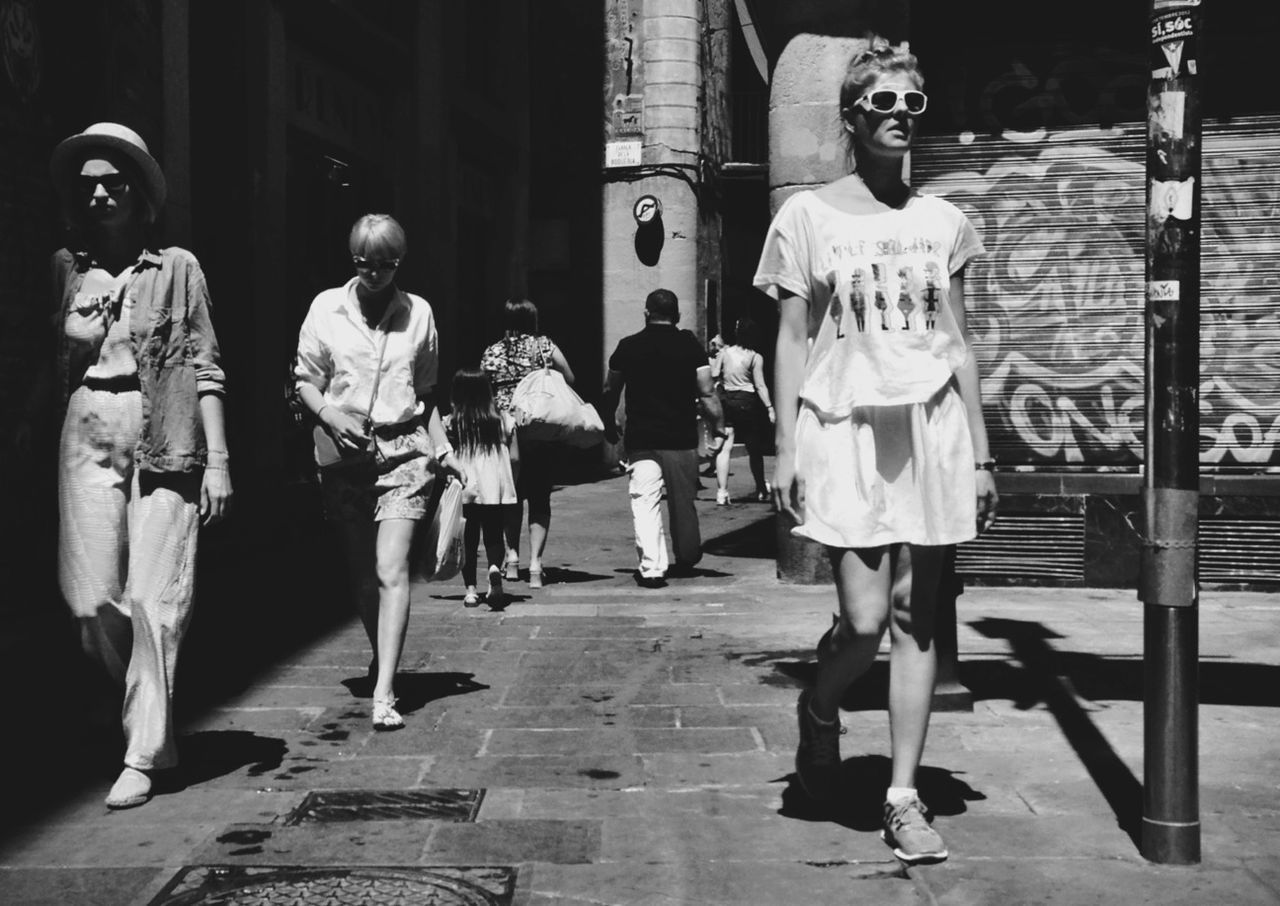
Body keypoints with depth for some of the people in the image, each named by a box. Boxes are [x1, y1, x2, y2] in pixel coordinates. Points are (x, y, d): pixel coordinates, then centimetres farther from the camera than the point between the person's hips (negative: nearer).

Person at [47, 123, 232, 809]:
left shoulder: (176, 268, 4)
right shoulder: (64, 269, 9)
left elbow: (206, 367, 1)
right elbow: (47, 366, 12)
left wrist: (218, 460, -5)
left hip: (164, 441, -2)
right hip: (88, 435, 2)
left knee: (153, 602, -5)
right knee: (93, 598, -4)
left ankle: (143, 755, 3)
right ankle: (144, 711, 21)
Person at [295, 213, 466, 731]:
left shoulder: (418, 312, 6)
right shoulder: (326, 308, 3)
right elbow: (305, 380, 7)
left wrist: (441, 449, 5)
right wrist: (330, 415, -12)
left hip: (403, 449, -1)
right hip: (345, 451, 1)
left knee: (391, 570, -13)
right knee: (362, 572, 10)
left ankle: (384, 694, -17)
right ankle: (381, 658, 35)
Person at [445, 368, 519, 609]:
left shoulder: (450, 424, -4)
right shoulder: (503, 419, 1)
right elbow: (514, 458, 2)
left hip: (465, 489, -1)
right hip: (497, 489, 1)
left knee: (468, 540, 10)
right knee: (494, 537, 9)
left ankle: (470, 589, 7)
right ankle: (495, 567, -20)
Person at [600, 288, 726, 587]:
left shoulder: (628, 347, 1)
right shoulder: (690, 345, -1)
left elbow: (610, 391, 8)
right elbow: (707, 393, -3)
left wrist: (609, 426, 22)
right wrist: (718, 429, 5)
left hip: (641, 439, -1)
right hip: (682, 438, 1)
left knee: (645, 503, -2)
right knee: (683, 501, 15)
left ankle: (651, 569, -11)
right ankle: (686, 561, 30)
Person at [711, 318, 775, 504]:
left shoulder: (725, 352, -1)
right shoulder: (755, 357, -7)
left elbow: (713, 375, 0)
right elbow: (760, 386, -10)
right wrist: (770, 408, -8)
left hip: (725, 400, 2)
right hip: (747, 402, -2)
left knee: (725, 447, -1)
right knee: (754, 448, 12)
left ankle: (722, 492, -10)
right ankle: (761, 490, 24)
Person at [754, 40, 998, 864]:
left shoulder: (942, 222, 10)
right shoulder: (808, 217, 2)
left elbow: (961, 345, 11)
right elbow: (792, 341, 2)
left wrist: (981, 454, 8)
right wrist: (786, 449, -5)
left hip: (932, 426, 3)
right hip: (844, 427, -2)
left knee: (916, 619, 2)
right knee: (864, 621, -9)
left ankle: (904, 797, 10)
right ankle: (818, 712, 24)